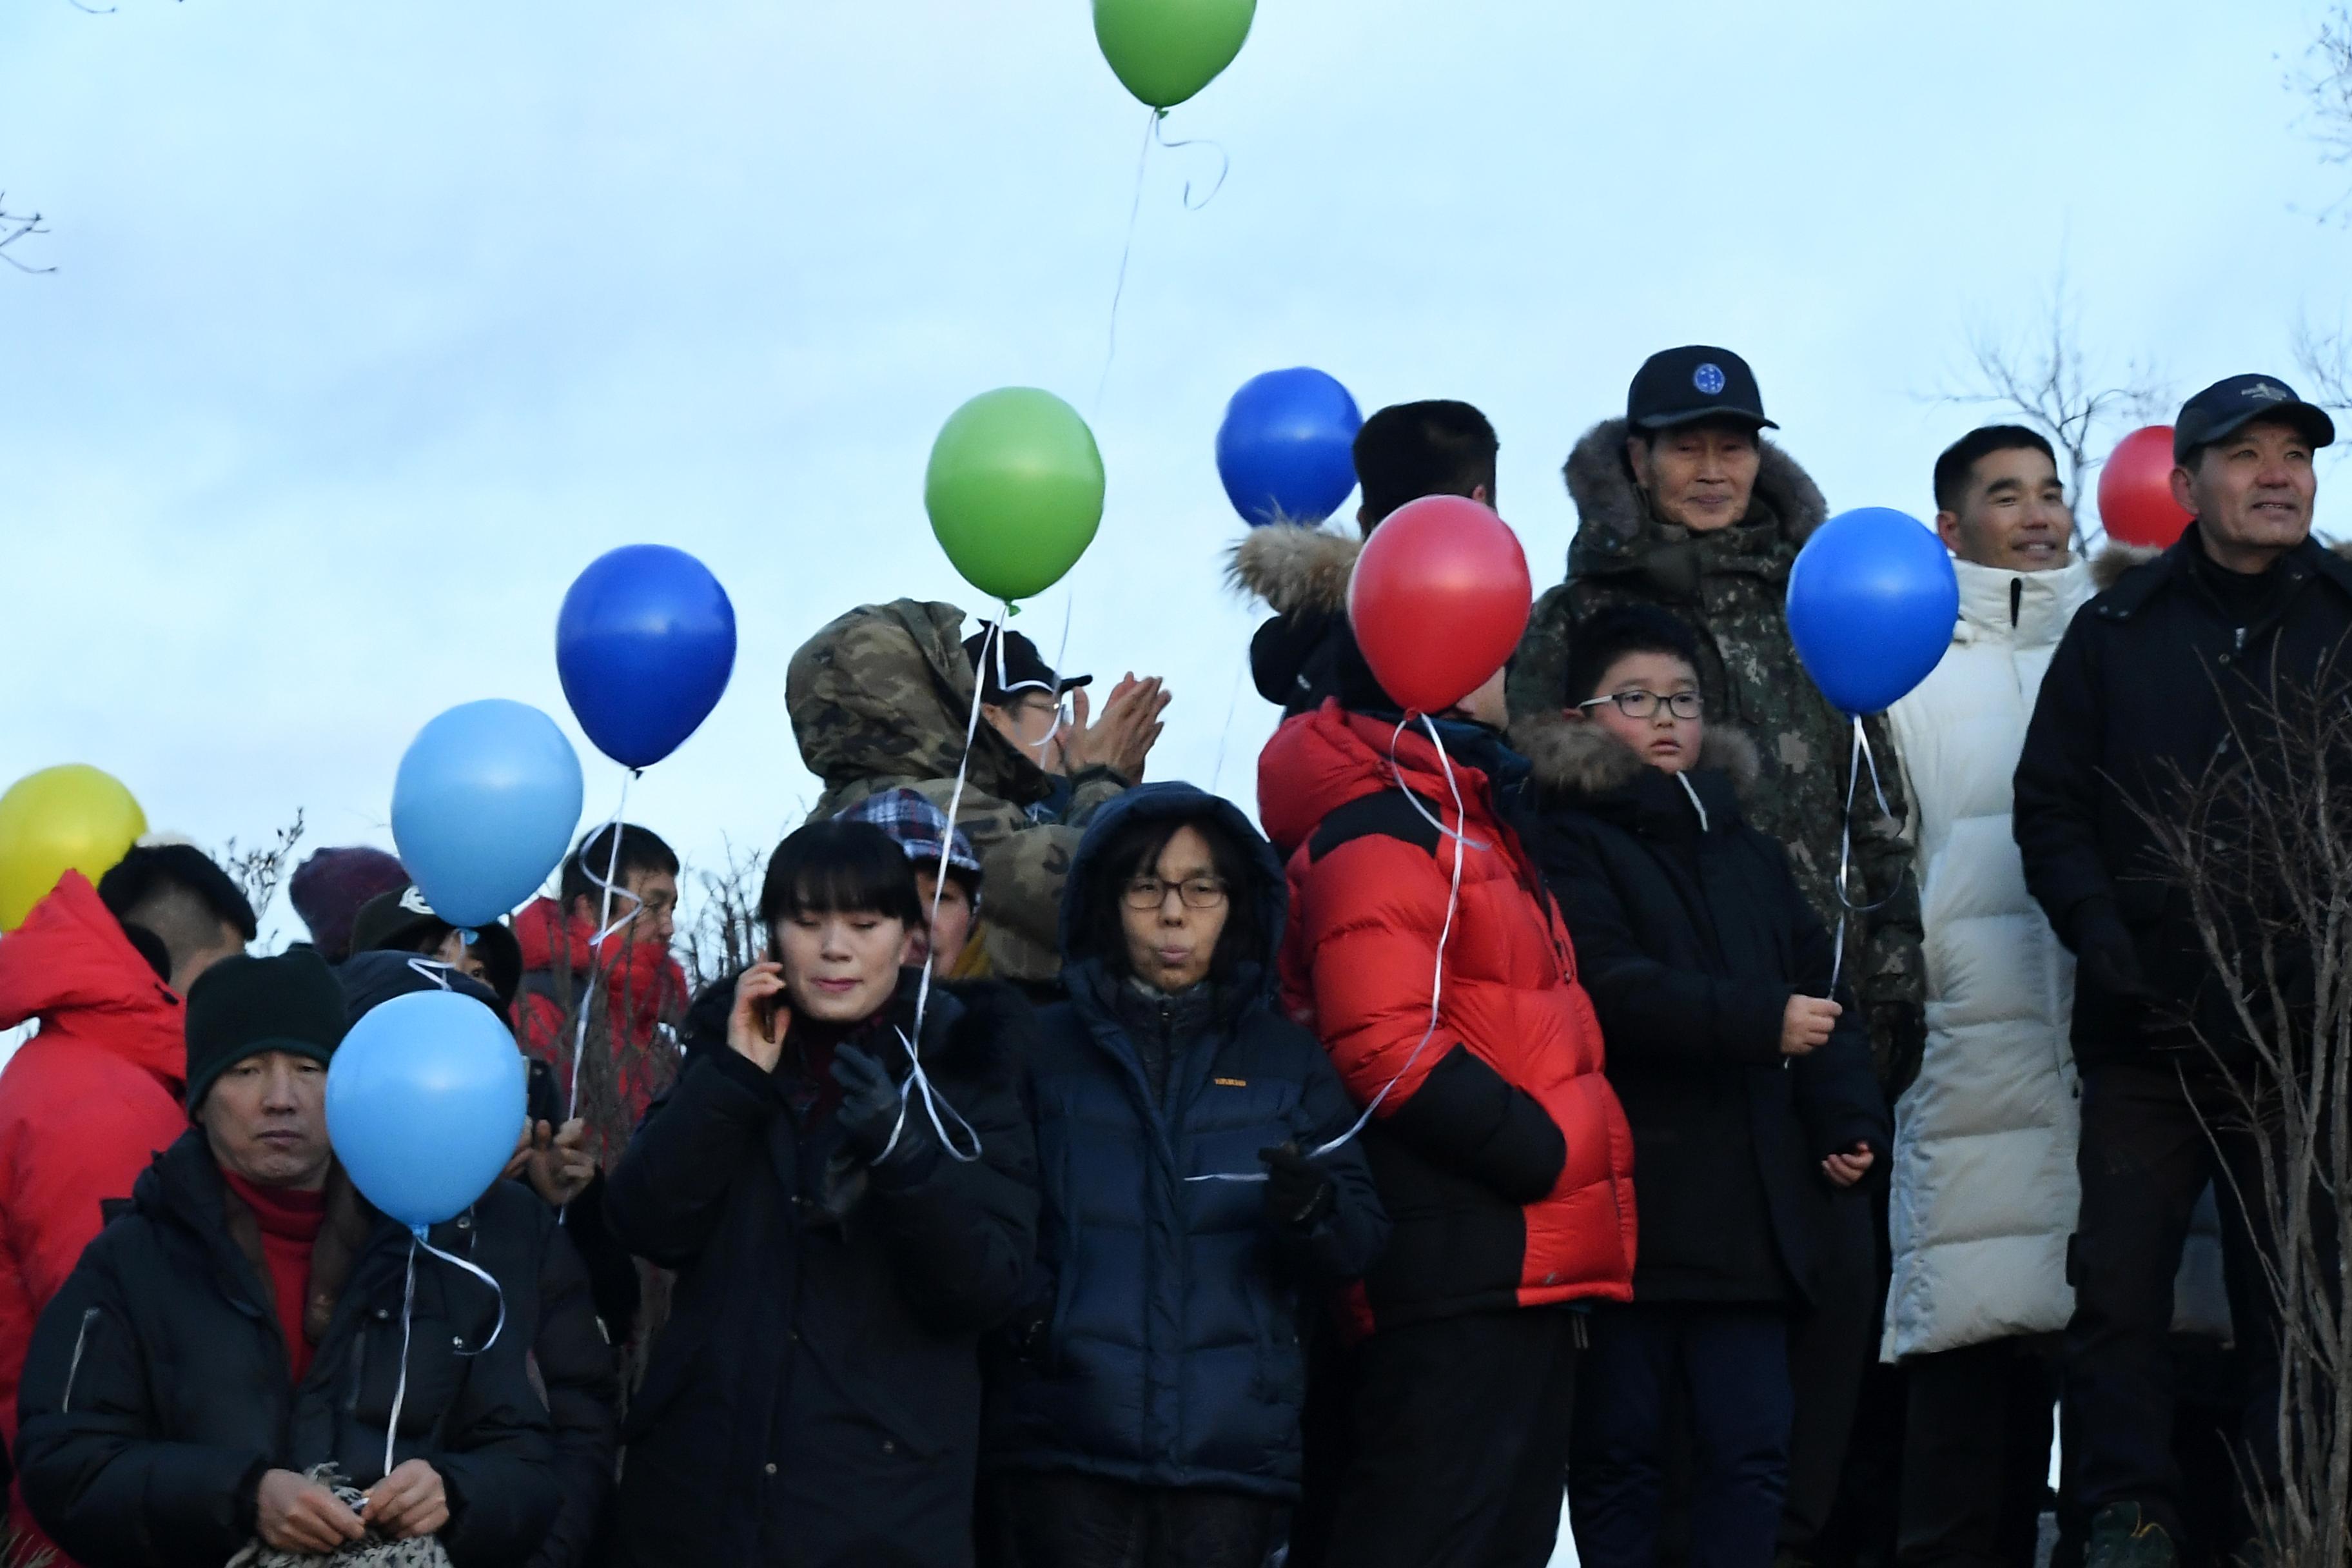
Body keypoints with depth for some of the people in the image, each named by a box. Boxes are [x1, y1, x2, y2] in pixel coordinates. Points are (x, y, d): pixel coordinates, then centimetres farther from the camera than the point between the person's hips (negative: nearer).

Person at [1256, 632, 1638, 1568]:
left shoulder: (1467, 821, 21)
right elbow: (1389, 1052, -21)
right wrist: (1542, 1152, -16)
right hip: (1457, 1275, -10)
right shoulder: (1379, 837, -11)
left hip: (1520, 1271, 10)